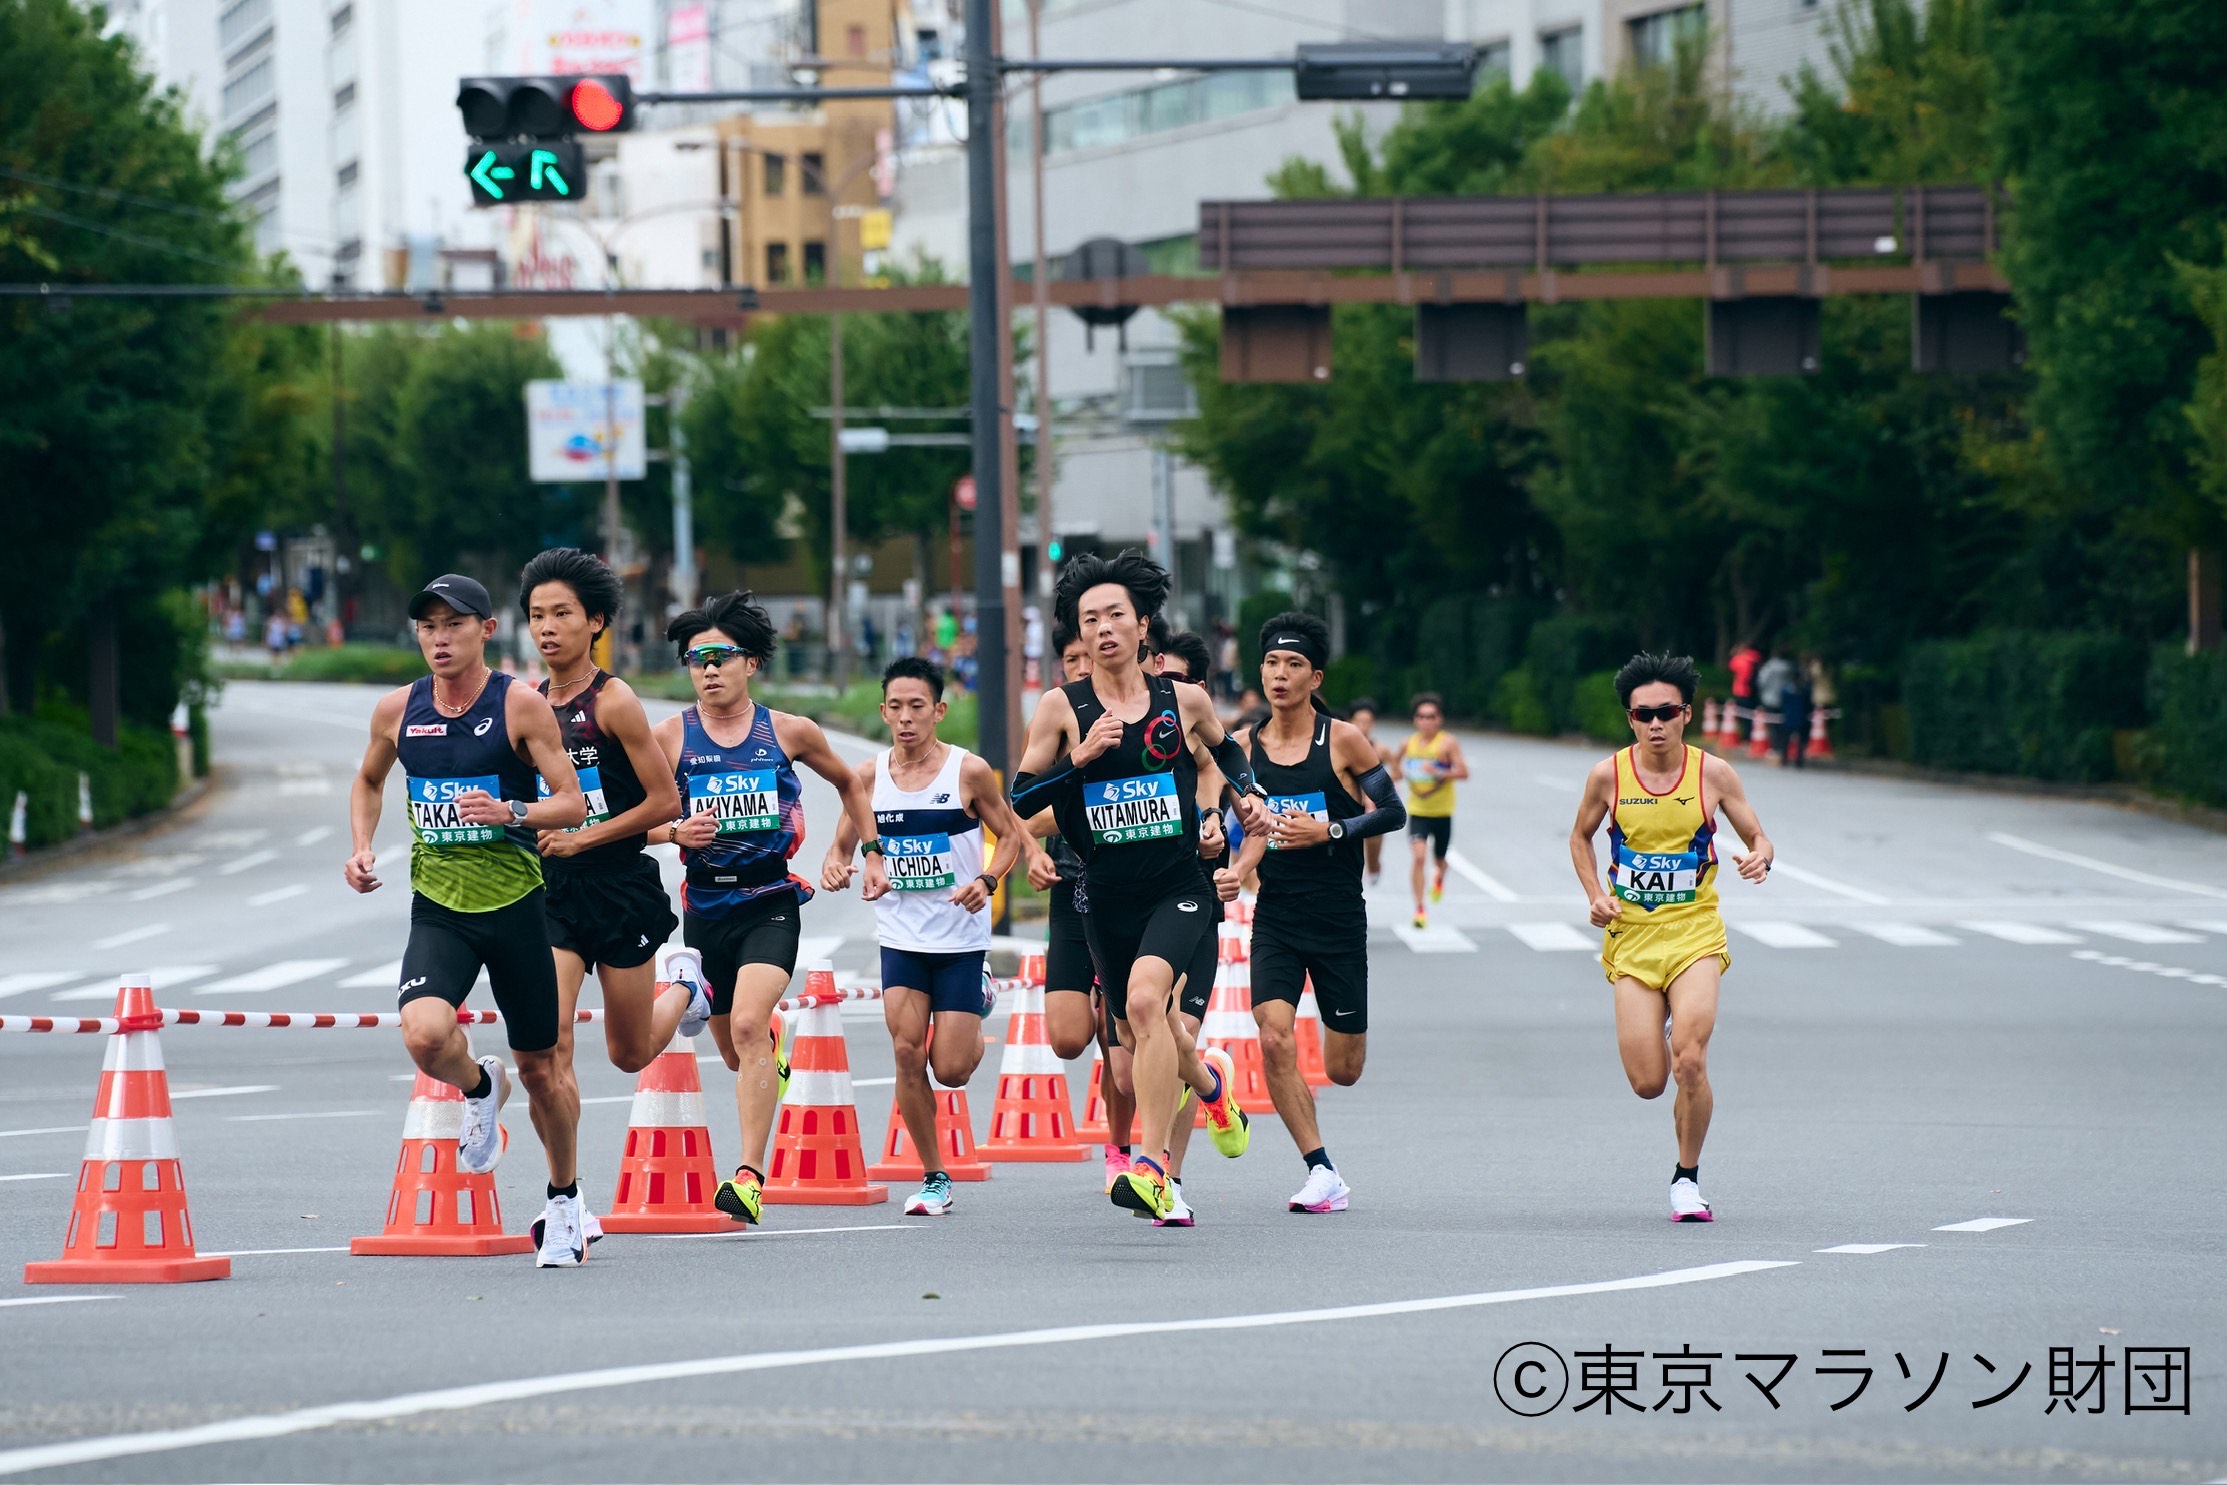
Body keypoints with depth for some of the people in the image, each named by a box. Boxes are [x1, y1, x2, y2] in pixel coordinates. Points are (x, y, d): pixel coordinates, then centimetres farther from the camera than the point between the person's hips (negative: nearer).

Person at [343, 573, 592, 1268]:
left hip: (515, 904, -2)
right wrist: (361, 846, 6)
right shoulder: (398, 710, 1)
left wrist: (512, 812, -26)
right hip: (438, 906, 2)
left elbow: (573, 803, -8)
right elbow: (369, 780, 22)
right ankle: (480, 1088, 11)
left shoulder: (521, 706, -9)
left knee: (540, 1068, 8)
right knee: (424, 1035, -25)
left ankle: (565, 1198, 32)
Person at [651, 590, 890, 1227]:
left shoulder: (789, 732, 2)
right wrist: (677, 831, -18)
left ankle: (750, 1177, -28)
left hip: (770, 901, -2)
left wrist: (871, 852, 15)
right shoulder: (669, 737, 0)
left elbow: (850, 784, 20)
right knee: (736, 1050, 16)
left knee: (748, 1024, -25)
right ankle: (774, 1056, 56)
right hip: (705, 906, 2)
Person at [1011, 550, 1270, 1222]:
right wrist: (1079, 759, -18)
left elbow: (1226, 748, 23)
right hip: (1106, 898, 2)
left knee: (1144, 998, -28)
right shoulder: (1061, 707, -4)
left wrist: (1246, 793, 5)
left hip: (1176, 889, -2)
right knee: (1153, 1030, 16)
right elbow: (1019, 799, -5)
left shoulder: (1183, 700, 1)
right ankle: (1211, 1087, 54)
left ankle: (1152, 1169, -28)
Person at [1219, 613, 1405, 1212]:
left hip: (1338, 916, -2)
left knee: (1343, 1070, 6)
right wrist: (1236, 871, -8)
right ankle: (1323, 1175, -11)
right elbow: (1257, 826, 11)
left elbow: (1393, 811, -3)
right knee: (1274, 1040, -19)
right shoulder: (1245, 747, 2)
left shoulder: (1343, 740, -8)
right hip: (1275, 916, 2)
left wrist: (1327, 830, -16)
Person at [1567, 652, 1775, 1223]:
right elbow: (1581, 838, 14)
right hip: (1631, 936, 1)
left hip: (1695, 934, -1)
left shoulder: (1713, 773, -4)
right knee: (1648, 1083, -3)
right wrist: (1597, 895, -2)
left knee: (1689, 1064, -19)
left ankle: (1687, 1176, 4)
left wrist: (1760, 857, -19)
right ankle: (1671, 1028, 36)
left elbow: (1757, 837, 5)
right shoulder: (1609, 775, -3)